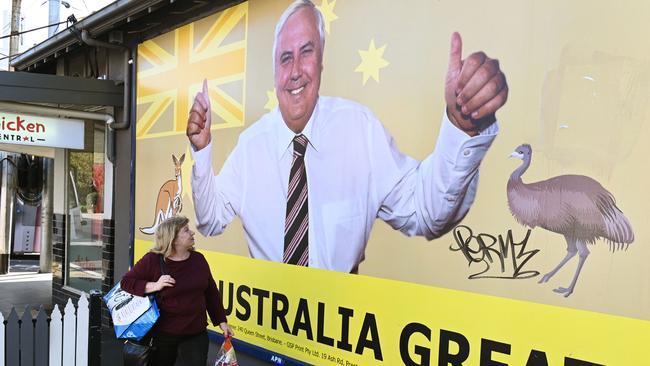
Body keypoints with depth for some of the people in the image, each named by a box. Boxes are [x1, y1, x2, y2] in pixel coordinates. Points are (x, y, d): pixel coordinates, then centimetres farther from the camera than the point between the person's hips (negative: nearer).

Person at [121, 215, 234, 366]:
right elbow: (126, 282, -6)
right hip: (164, 333, -2)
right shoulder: (153, 260, -11)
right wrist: (155, 286, -20)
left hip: (196, 333, 2)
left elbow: (211, 293, 9)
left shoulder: (198, 259, 1)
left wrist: (222, 322, 7)